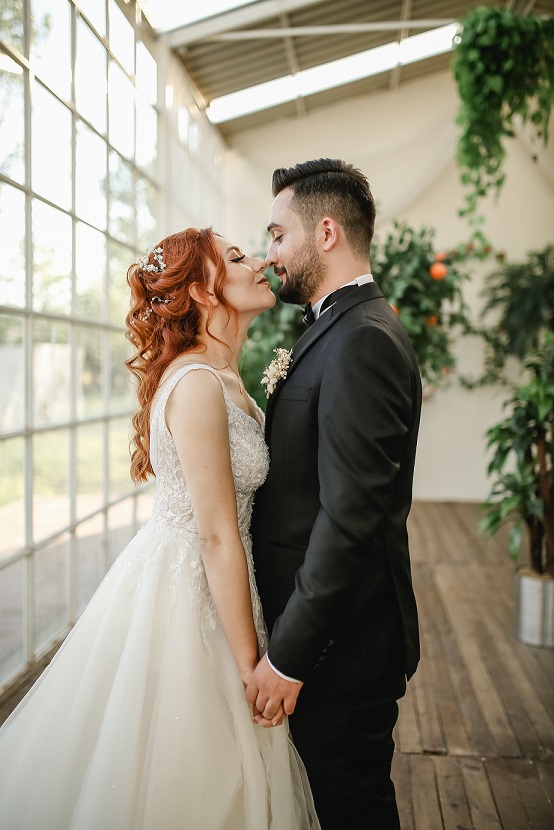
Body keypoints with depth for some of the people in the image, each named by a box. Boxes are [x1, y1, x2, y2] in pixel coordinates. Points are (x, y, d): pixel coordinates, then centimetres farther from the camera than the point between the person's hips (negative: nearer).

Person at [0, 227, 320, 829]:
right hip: (186, 592, -9)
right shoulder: (197, 384, -24)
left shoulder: (220, 376, 6)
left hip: (205, 579, 9)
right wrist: (250, 665, -17)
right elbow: (218, 538, -22)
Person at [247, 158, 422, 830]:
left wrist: (287, 656, -21)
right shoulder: (340, 329, 10)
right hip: (326, 622, 9)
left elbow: (350, 520, -27)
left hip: (340, 643, -9)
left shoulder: (362, 342, -23)